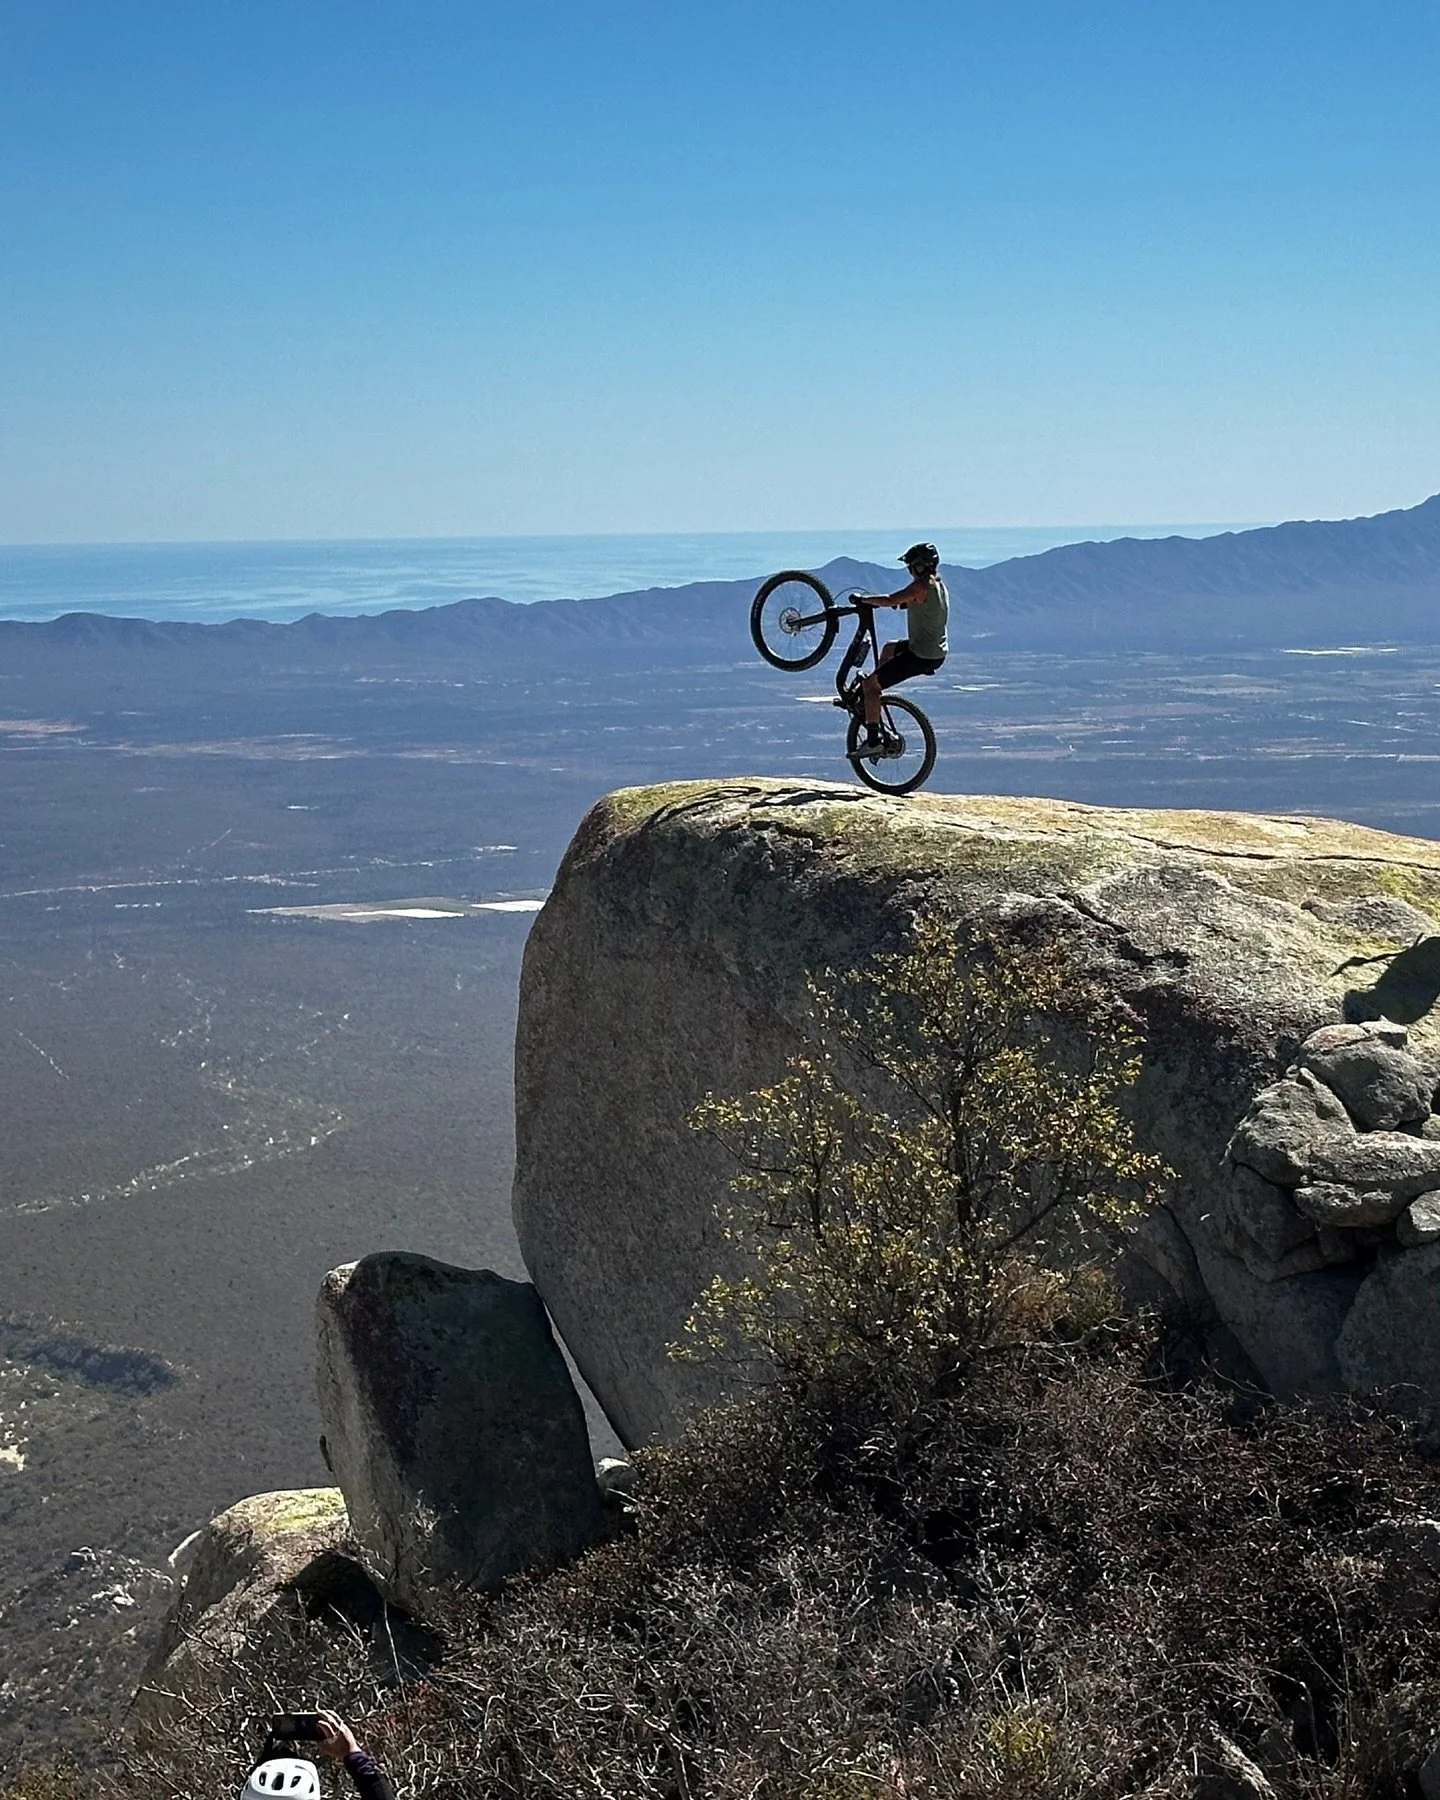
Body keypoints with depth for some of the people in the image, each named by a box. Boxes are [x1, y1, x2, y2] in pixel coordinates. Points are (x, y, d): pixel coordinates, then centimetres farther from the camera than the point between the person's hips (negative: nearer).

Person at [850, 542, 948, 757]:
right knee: (889, 649, 36)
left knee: (870, 684, -7)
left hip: (921, 656, -10)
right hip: (938, 652, 10)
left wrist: (863, 599, -8)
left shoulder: (922, 585, -18)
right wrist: (876, 601, 18)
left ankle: (873, 741, -9)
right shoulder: (938, 584, 11)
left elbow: (890, 600, -23)